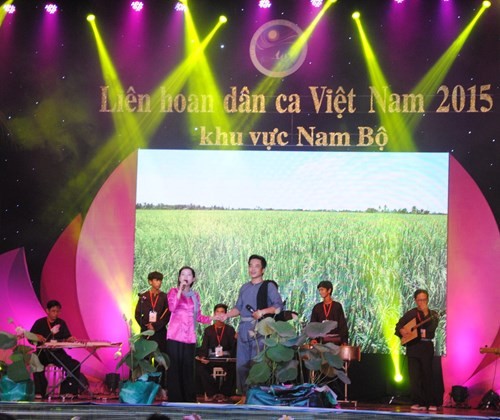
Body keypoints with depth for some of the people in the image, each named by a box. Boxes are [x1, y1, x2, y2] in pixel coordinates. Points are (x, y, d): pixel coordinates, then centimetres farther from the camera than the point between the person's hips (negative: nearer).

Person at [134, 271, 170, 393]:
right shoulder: (143, 297, 7)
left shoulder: (164, 297, 4)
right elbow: (137, 314, 5)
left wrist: (155, 326, -9)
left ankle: (161, 387, 0)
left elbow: (167, 315, -1)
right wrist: (146, 327, -6)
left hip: (160, 332, -1)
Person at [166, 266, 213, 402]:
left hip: (189, 337, 4)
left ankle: (189, 399, 6)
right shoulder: (173, 291, 5)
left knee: (188, 368, 4)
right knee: (174, 367, -6)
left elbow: (198, 316, 17)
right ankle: (175, 399, -5)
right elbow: (172, 308, -14)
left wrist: (212, 318, 4)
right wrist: (180, 290, -12)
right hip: (175, 336, -4)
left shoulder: (195, 296, 17)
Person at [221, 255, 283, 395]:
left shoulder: (268, 286, 2)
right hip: (244, 330, 6)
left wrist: (263, 311, -19)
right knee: (242, 363, 6)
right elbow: (238, 308, 18)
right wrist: (226, 315, 2)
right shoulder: (244, 287, 19)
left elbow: (279, 306, -7)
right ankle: (245, 394, 14)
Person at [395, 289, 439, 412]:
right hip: (413, 346, 2)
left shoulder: (432, 314, 5)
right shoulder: (411, 313, 9)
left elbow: (432, 328, -13)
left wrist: (426, 313, -19)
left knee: (427, 375, -4)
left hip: (426, 346, -2)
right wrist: (402, 331, -8)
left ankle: (431, 403, 0)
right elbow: (398, 325, 12)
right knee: (414, 376, -1)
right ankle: (418, 402, 3)